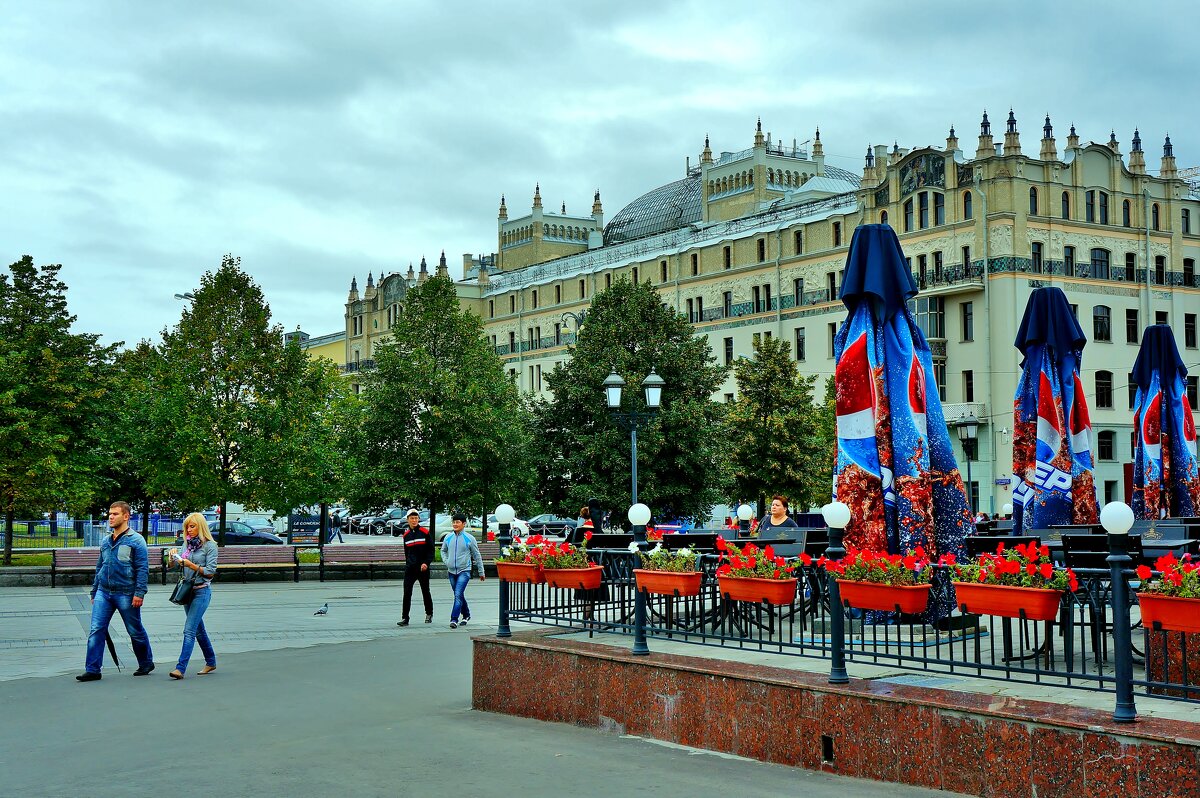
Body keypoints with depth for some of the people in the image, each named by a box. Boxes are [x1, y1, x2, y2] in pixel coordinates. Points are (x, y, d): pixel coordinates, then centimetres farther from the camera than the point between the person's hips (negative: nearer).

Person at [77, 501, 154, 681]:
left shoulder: (136, 540, -7)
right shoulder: (105, 541, 12)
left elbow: (143, 569, -10)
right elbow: (99, 567, 20)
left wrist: (139, 593, -17)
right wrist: (94, 592, 19)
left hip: (126, 594, -5)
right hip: (103, 593, 5)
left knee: (136, 632, 8)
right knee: (96, 630, -5)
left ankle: (146, 663, 26)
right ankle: (92, 670, -2)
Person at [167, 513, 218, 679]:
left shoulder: (209, 546, -9)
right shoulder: (187, 543, 10)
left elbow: (210, 572, -14)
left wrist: (191, 565, -20)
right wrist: (174, 556, -4)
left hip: (202, 591, -8)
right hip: (188, 589, 8)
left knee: (189, 630, -14)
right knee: (198, 628, 16)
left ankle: (181, 668, -18)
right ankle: (211, 662, 29)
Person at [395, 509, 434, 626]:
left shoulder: (425, 532, -4)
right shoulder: (406, 535, 7)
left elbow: (431, 550, -3)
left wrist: (426, 563, -15)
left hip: (423, 568, -2)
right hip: (410, 568, 2)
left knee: (425, 592, 10)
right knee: (407, 593, -7)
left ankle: (429, 614, 30)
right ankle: (404, 618, -6)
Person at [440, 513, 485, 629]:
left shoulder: (469, 538, -4)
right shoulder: (448, 538, 5)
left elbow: (477, 556, 3)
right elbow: (443, 551, 22)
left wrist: (481, 572, 7)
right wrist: (446, 561, 3)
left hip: (464, 571, -5)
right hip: (451, 571, 5)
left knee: (458, 595, -17)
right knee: (459, 596, 15)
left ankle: (454, 619, -18)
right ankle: (466, 615, 34)